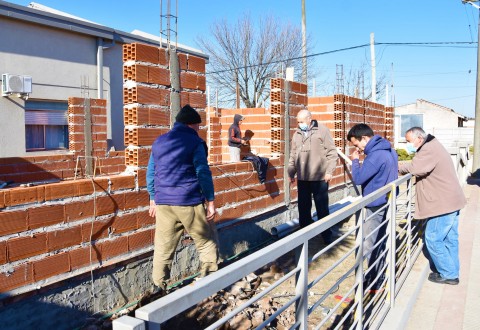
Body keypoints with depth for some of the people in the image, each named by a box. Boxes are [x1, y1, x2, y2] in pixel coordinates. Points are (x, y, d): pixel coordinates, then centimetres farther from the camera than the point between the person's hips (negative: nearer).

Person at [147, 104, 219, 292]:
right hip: (189, 203, -5)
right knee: (207, 243, 8)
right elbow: (203, 173, -9)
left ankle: (159, 288, 16)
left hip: (163, 203, 5)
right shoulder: (195, 142, -5)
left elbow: (151, 173, 15)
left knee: (163, 248, 10)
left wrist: (153, 199, 22)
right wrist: (210, 201, -4)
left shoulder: (159, 142, 12)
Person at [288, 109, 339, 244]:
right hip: (302, 178, 4)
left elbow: (332, 152, -5)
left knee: (322, 207, 4)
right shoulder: (296, 134, 10)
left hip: (320, 178, -4)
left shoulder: (322, 130, -4)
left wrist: (329, 171, -11)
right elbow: (293, 156, 16)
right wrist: (291, 173, 15)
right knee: (303, 207, 12)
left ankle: (326, 234, 19)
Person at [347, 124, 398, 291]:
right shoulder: (389, 150, 9)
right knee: (380, 243, 19)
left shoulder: (376, 155, -23)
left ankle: (374, 283, 11)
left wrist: (355, 160, -7)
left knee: (370, 246, 1)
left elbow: (358, 178, -23)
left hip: (376, 207, -10)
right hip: (386, 203, 10)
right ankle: (379, 277, 31)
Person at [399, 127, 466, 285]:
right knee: (450, 239, 17)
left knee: (433, 239, -1)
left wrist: (400, 168, -13)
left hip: (443, 203, -11)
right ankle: (452, 272, 27)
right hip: (451, 201, 11)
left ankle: (448, 274, 9)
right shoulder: (432, 146, 16)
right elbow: (421, 168, 10)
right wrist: (407, 168, -6)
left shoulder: (428, 149, -19)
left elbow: (416, 168, -30)